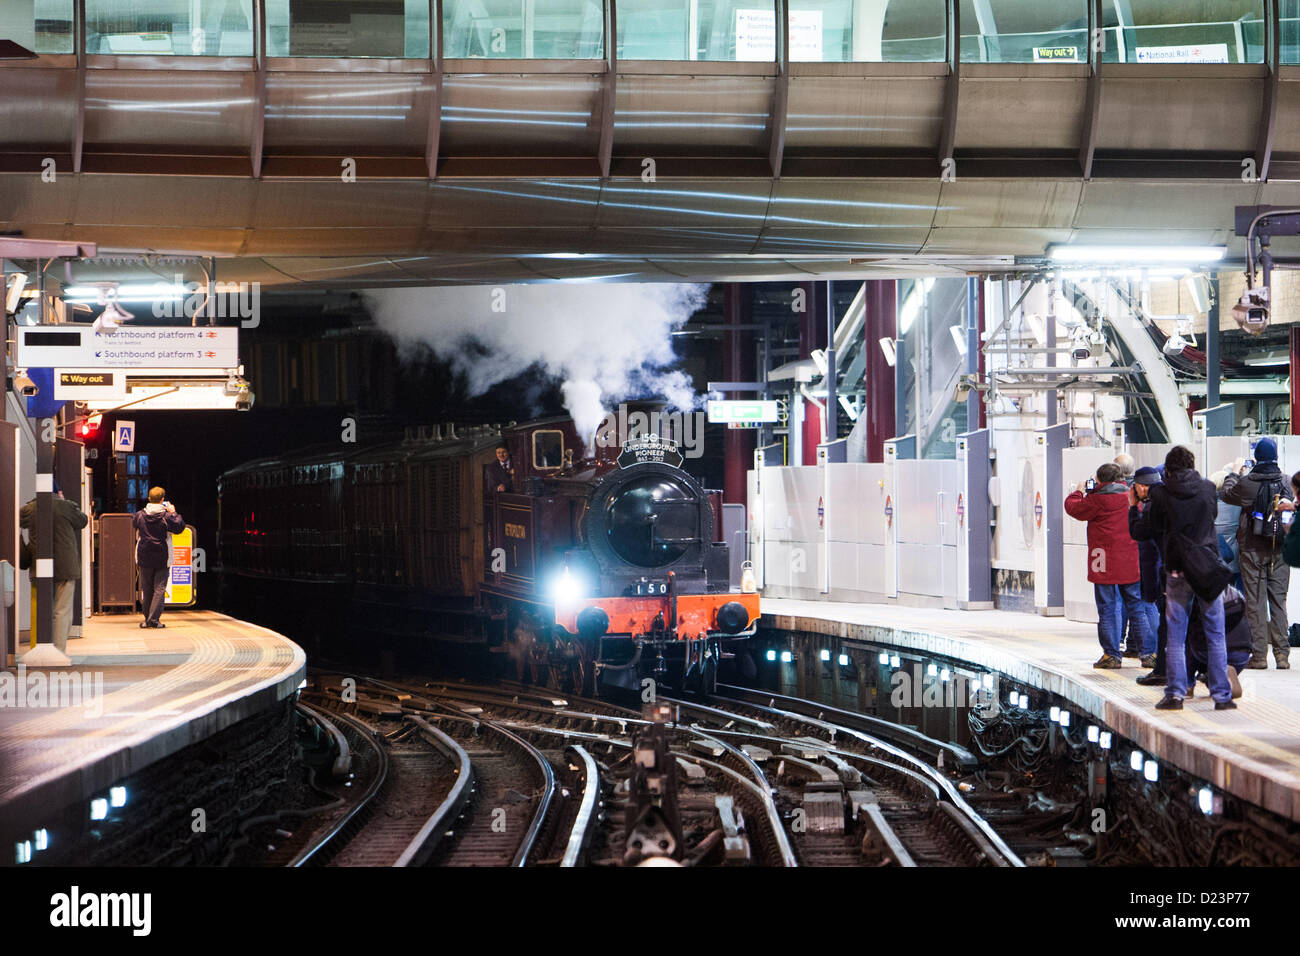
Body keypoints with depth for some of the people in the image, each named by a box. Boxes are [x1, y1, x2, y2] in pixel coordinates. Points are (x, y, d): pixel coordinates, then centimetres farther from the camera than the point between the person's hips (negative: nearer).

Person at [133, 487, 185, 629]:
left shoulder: (140, 515, -1)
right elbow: (179, 526, 0)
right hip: (161, 558, -3)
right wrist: (173, 513, 9)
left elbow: (133, 522, 21)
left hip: (144, 558, 3)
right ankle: (154, 619, -11)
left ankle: (147, 619, 18)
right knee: (159, 589, 0)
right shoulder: (166, 516, -10)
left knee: (146, 589, 13)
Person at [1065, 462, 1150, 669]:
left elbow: (1073, 508, -2)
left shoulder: (1099, 500, -11)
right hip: (1131, 562, 5)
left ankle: (1111, 655, 1)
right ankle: (1149, 653, 9)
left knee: (1107, 609, 1)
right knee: (1137, 607, 11)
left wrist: (1078, 492, 20)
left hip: (1106, 564, -5)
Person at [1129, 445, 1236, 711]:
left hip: (1178, 572, -1)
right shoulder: (1208, 489, 0)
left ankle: (1175, 693, 3)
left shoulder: (1161, 495, -6)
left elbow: (1139, 532, 0)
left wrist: (1133, 507, 17)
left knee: (1176, 636, 6)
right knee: (1215, 635, 6)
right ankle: (1222, 695, 5)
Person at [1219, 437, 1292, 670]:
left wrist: (1235, 474, 20)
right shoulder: (1285, 482, -4)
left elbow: (1225, 494, 5)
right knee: (1278, 600, 7)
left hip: (1253, 548, -3)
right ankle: (1282, 654, 4)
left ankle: (1259, 655, -1)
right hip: (1279, 547, 3)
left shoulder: (1247, 483, -12)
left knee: (1255, 601, 1)